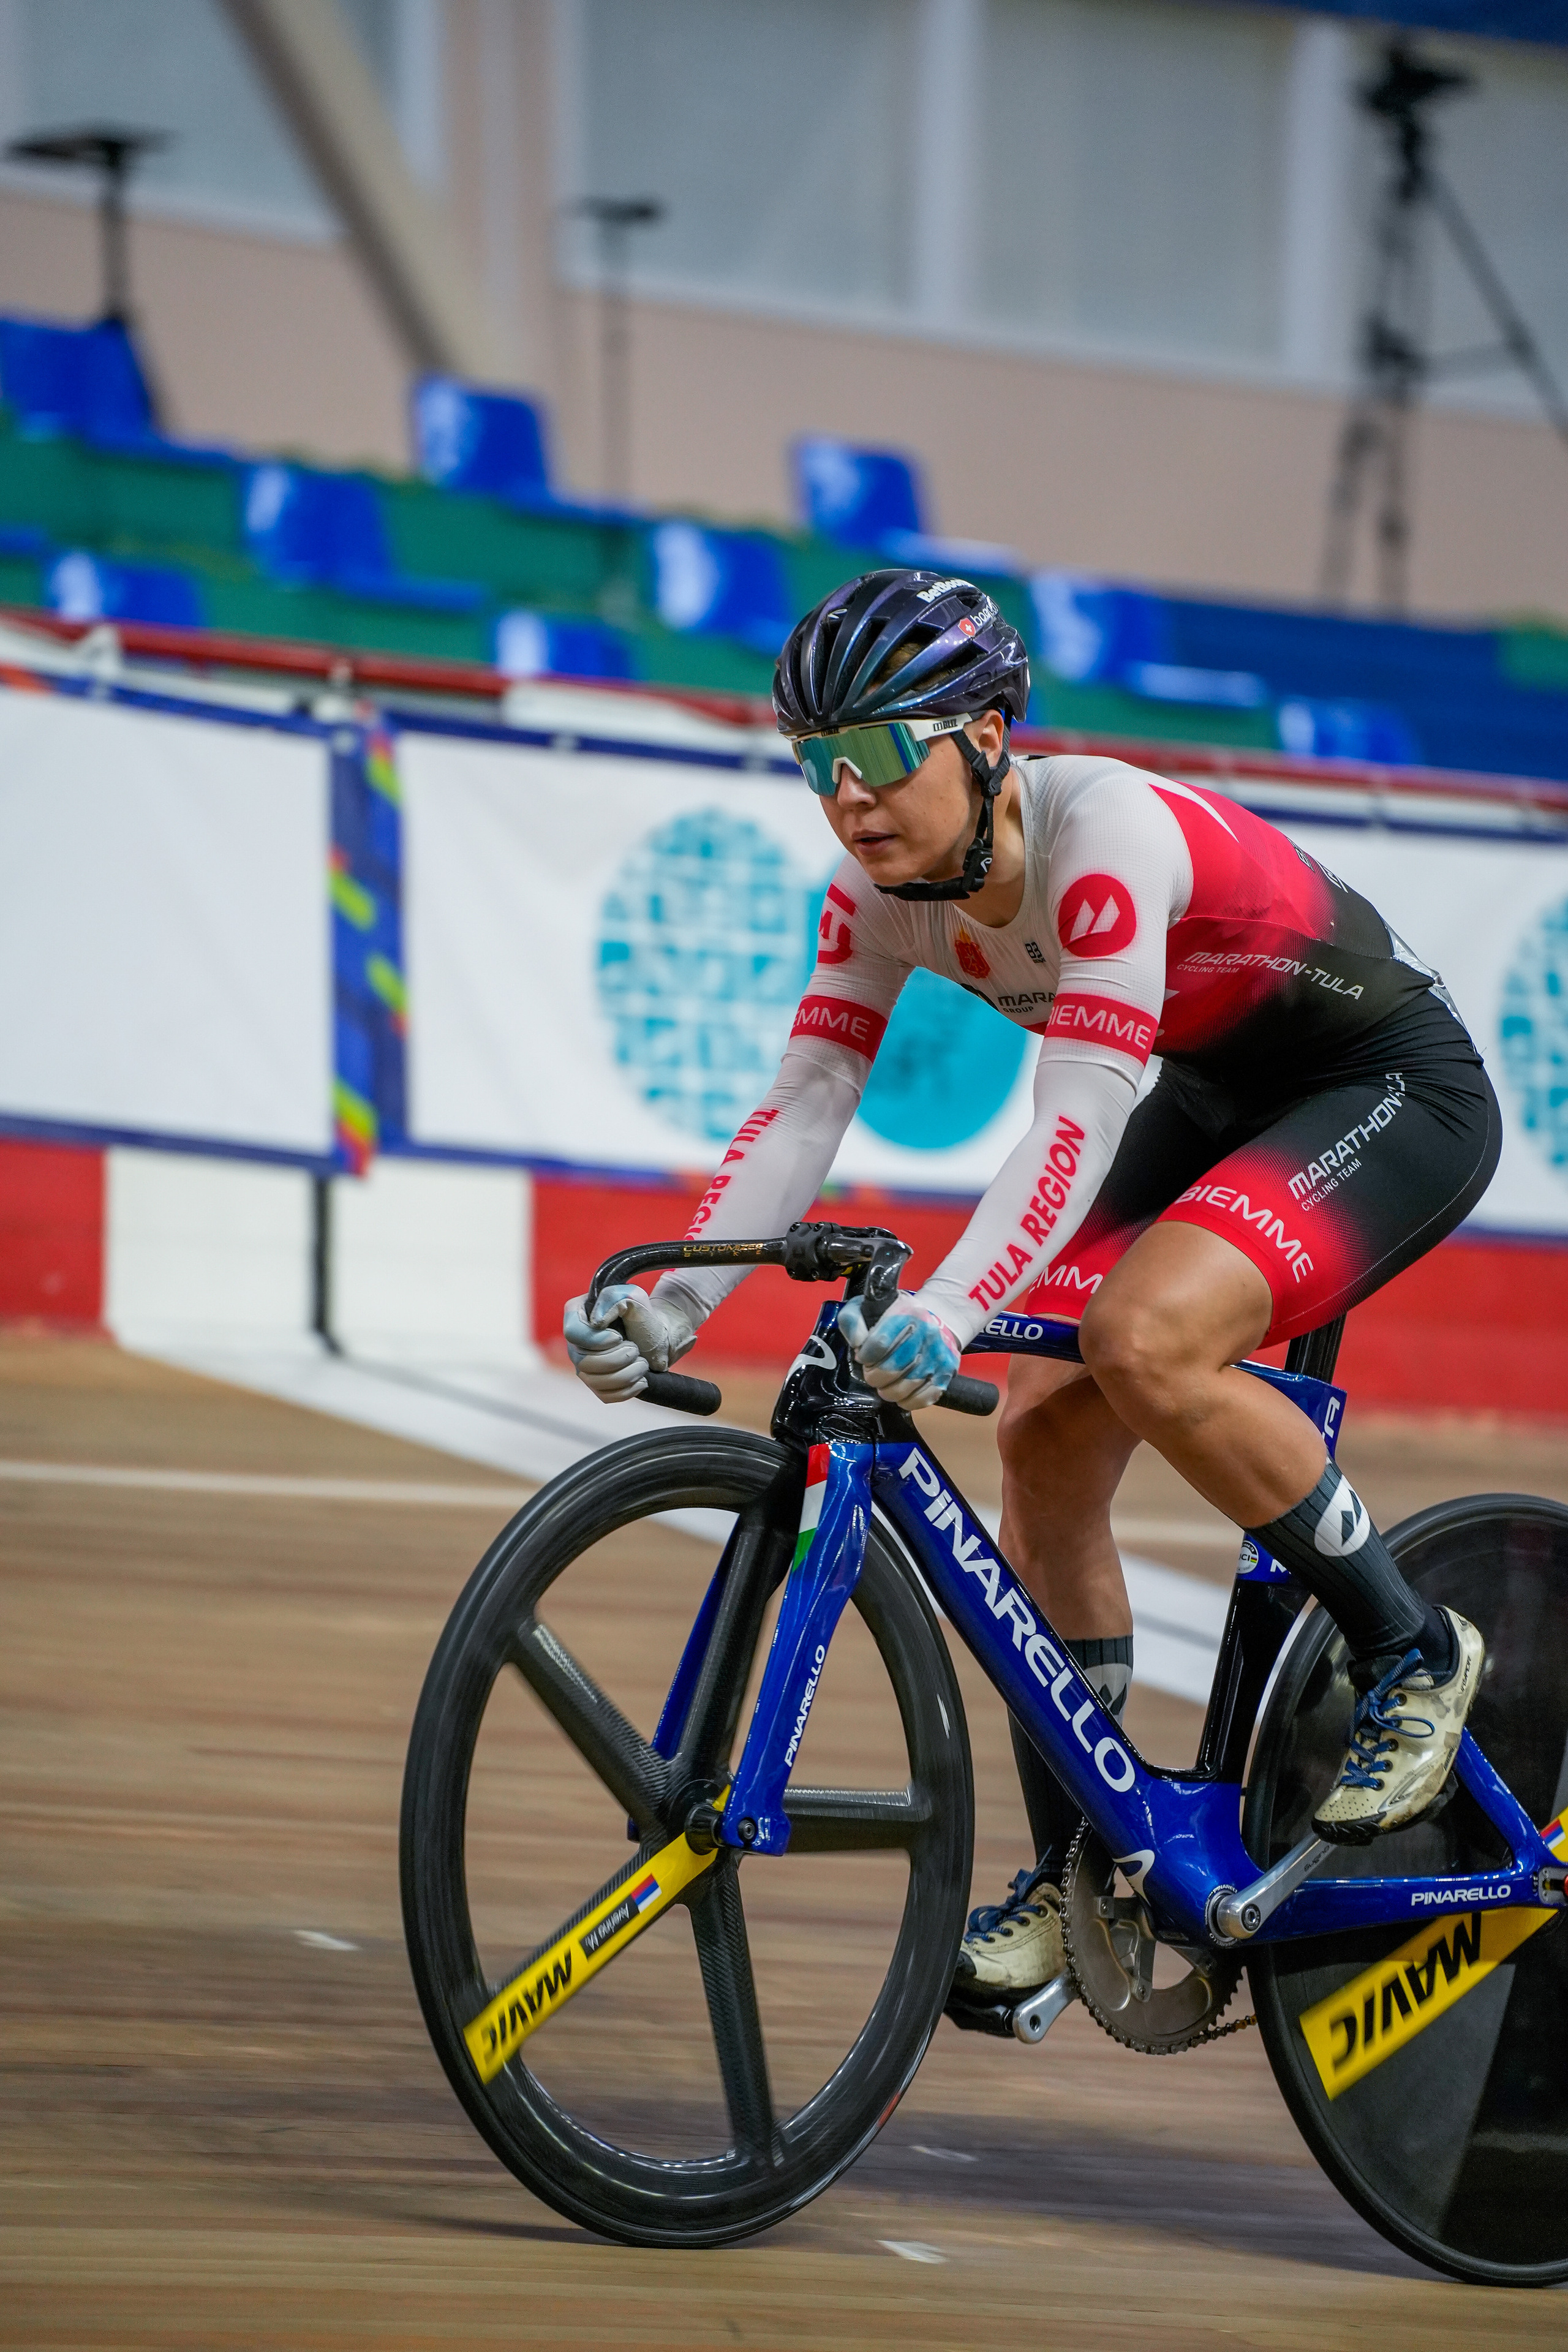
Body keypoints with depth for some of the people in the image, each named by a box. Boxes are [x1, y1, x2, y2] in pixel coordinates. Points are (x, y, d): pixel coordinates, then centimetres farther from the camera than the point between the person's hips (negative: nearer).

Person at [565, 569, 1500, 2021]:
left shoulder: (1104, 829, -32)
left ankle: (1410, 1652, -11)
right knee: (1043, 1441, -5)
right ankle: (1078, 1873, 8)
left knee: (1141, 1335, -30)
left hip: (1393, 1094, -8)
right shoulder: (885, 887, -10)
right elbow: (804, 1103, -12)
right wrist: (675, 1300, -27)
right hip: (1215, 1100, 8)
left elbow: (1081, 1117, -40)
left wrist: (949, 1312, -52)